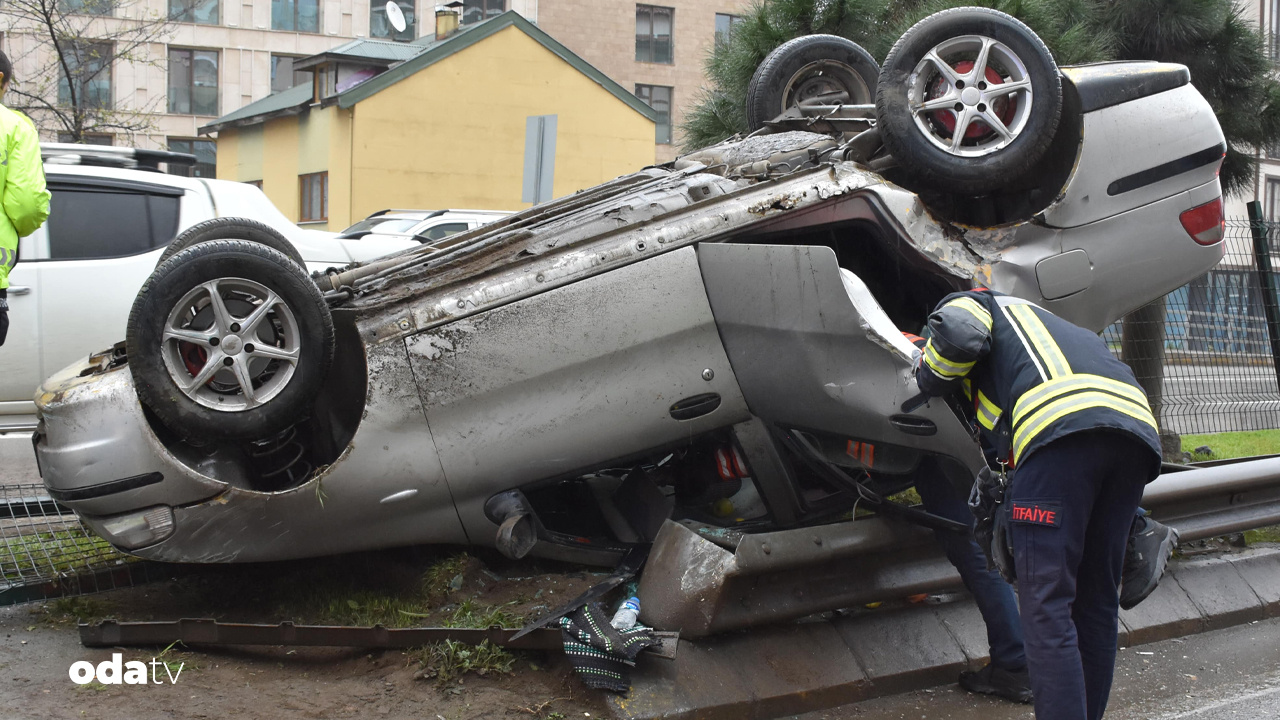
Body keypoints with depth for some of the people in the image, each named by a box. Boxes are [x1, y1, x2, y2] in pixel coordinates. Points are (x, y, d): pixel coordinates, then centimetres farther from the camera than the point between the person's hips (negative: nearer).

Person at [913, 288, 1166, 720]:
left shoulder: (968, 304, 24)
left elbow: (958, 333, 0)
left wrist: (929, 378, 18)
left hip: (1062, 424, -7)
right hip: (1139, 429, 8)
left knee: (1046, 604, -8)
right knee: (1096, 601, 14)